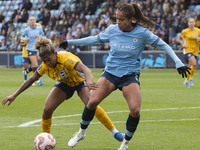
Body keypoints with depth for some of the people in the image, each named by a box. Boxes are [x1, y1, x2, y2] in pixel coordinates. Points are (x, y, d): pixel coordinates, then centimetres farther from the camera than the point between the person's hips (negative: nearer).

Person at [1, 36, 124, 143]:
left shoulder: (66, 58, -38)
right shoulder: (45, 66, -20)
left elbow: (85, 69, -54)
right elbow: (31, 79, -5)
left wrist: (89, 81, -76)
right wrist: (14, 95, -7)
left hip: (81, 81, -5)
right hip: (64, 83, 5)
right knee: (47, 110, -14)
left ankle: (114, 132, -17)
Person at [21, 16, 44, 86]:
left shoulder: (39, 28, 2)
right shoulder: (27, 30, -5)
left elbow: (43, 35, 14)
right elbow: (22, 36, 9)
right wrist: (25, 39, -13)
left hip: (38, 48, 4)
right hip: (30, 49, -4)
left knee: (33, 66, 10)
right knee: (35, 65, -13)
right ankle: (38, 80, -8)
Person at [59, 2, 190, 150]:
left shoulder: (142, 33, -11)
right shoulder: (112, 30, -4)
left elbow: (163, 45, -3)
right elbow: (95, 39, 13)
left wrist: (178, 63, -11)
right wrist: (70, 42, 14)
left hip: (130, 75, -2)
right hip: (110, 72, 2)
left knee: (135, 110, -20)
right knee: (92, 101, -16)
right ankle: (81, 133, 10)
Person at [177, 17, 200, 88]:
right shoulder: (185, 31, -3)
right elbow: (179, 39, 7)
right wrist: (183, 44, -11)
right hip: (188, 50, -3)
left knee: (191, 67, 8)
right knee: (194, 64, -24)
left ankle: (186, 80, 27)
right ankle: (191, 78, -7)